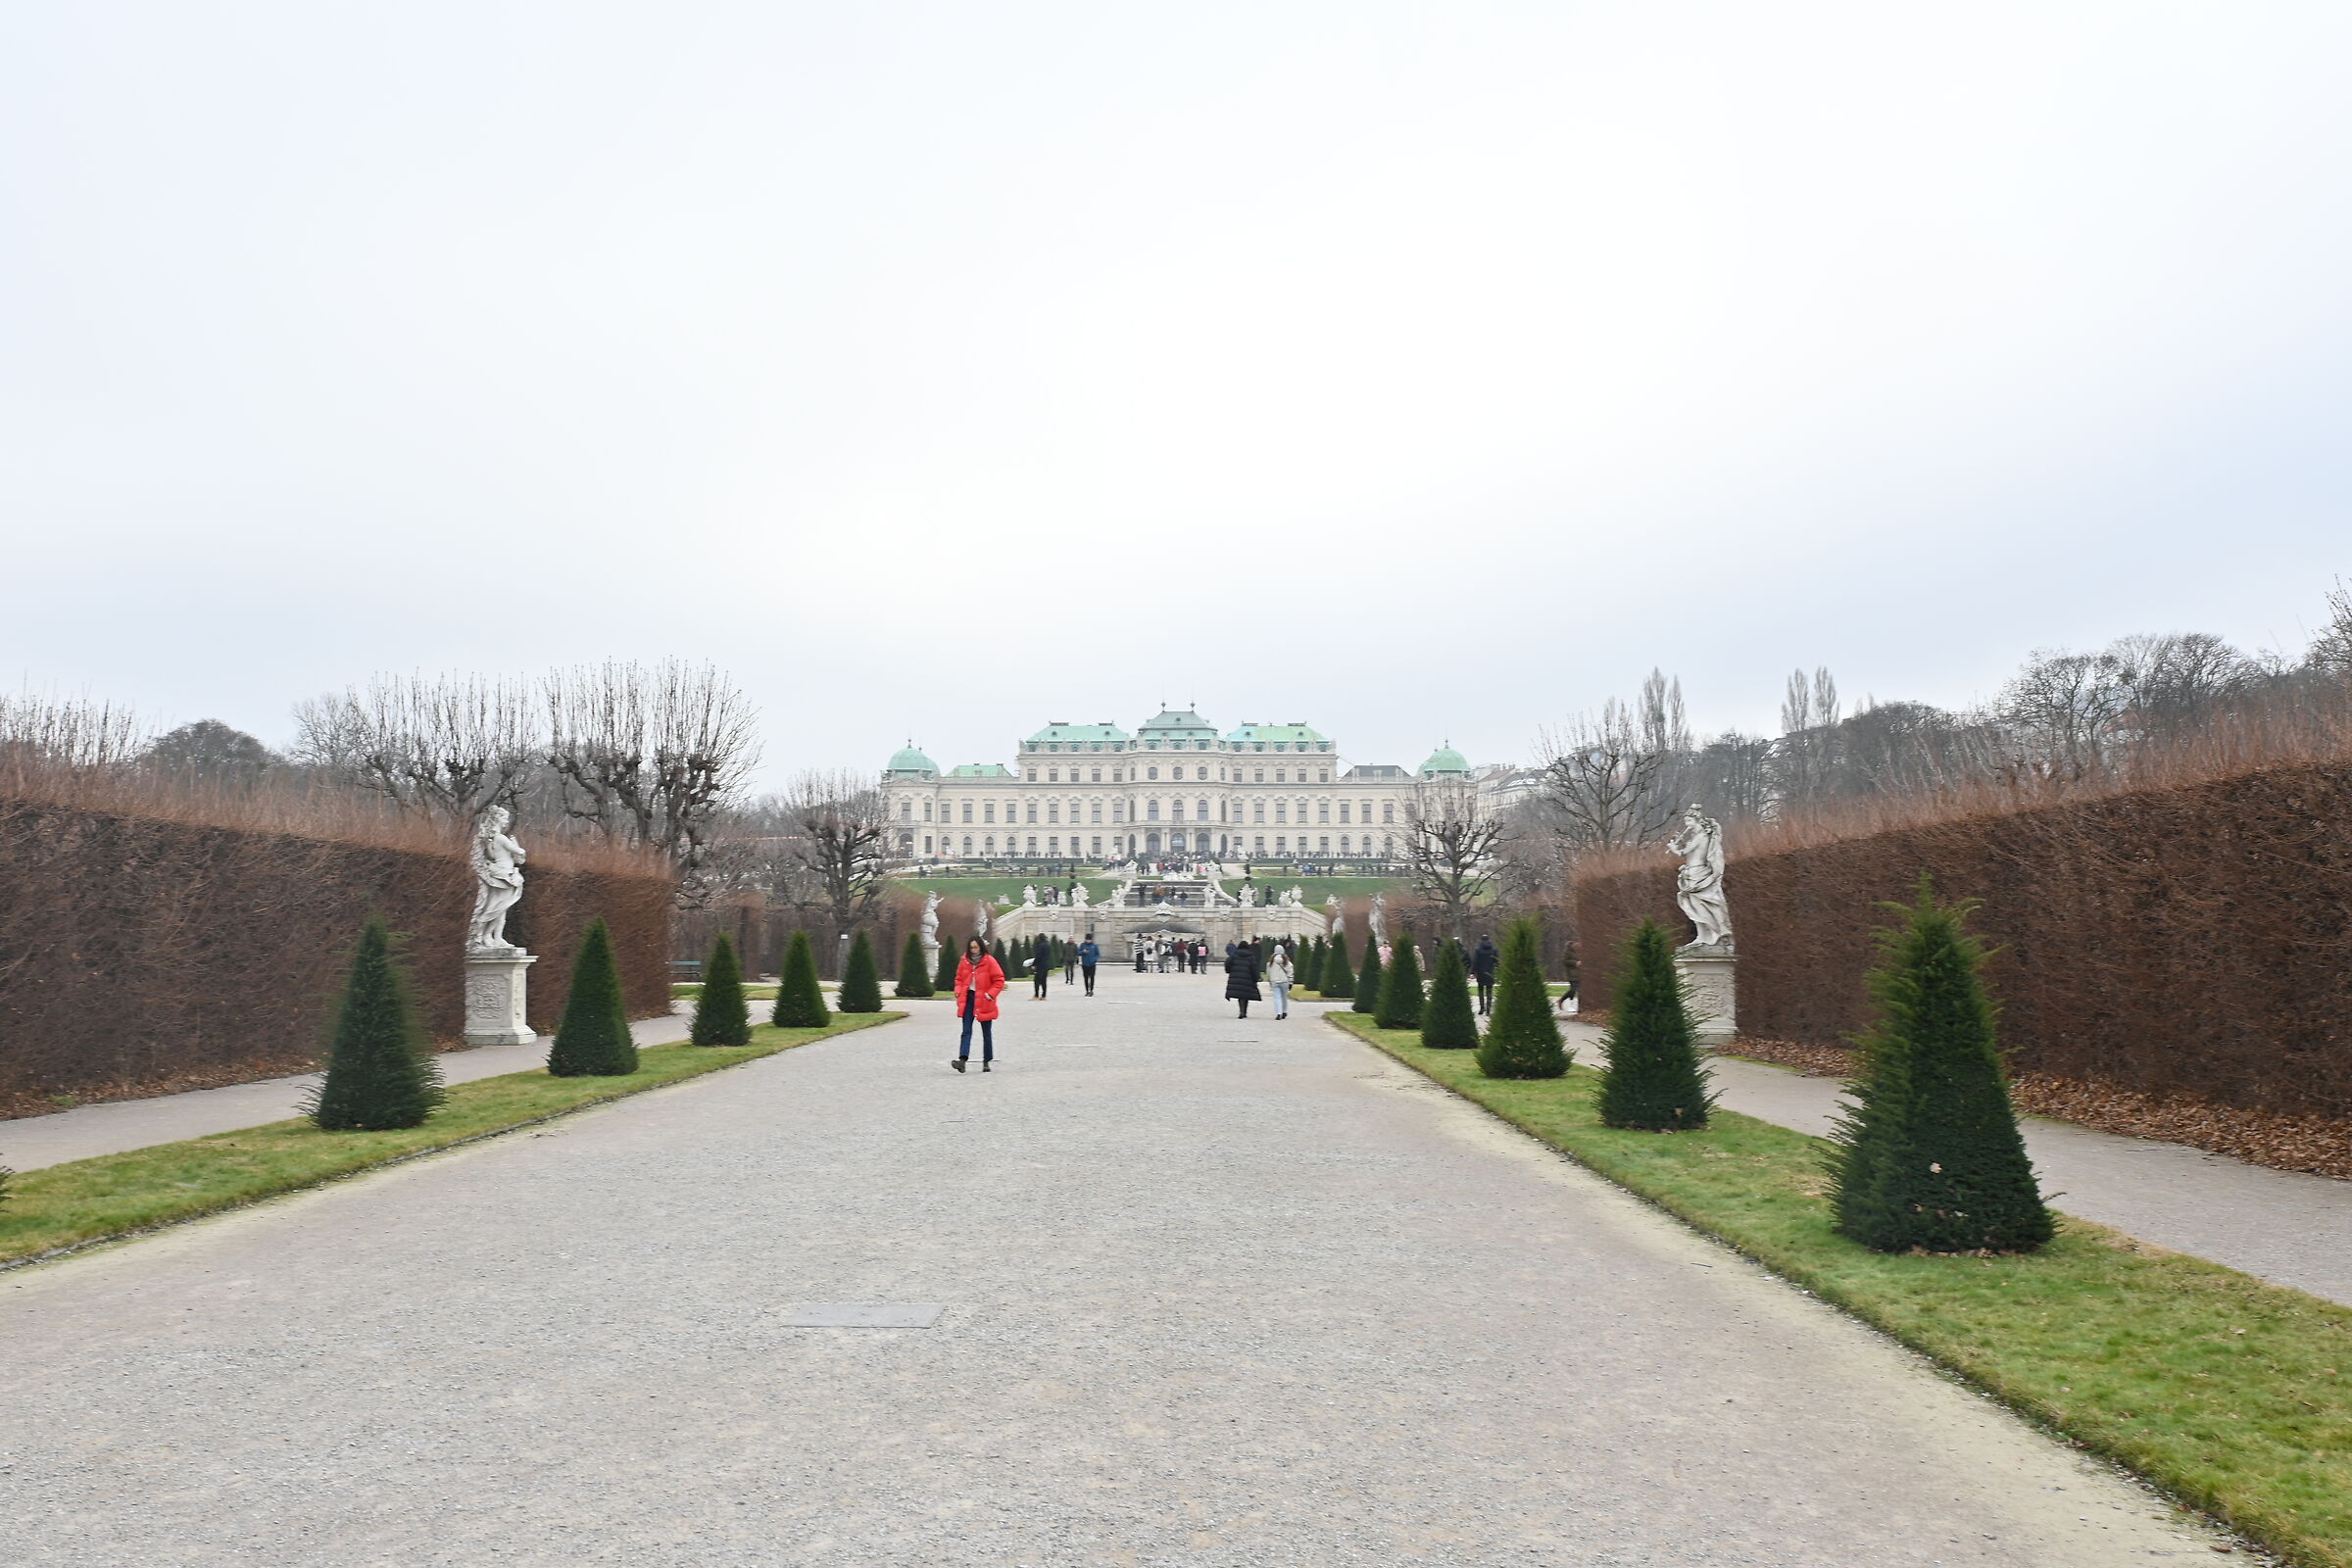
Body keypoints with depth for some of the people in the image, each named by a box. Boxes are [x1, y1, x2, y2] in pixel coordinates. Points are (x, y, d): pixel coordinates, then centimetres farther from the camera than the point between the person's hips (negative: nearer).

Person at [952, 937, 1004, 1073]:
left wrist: (990, 994, -14)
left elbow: (999, 980, -6)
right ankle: (963, 1059, -19)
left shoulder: (989, 962, -8)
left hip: (984, 1001, -3)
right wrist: (958, 990, 0)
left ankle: (987, 1061, 18)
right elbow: (959, 978, 17)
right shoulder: (965, 961, 4)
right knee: (966, 1031, -9)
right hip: (968, 999, 3)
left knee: (986, 1032, 8)